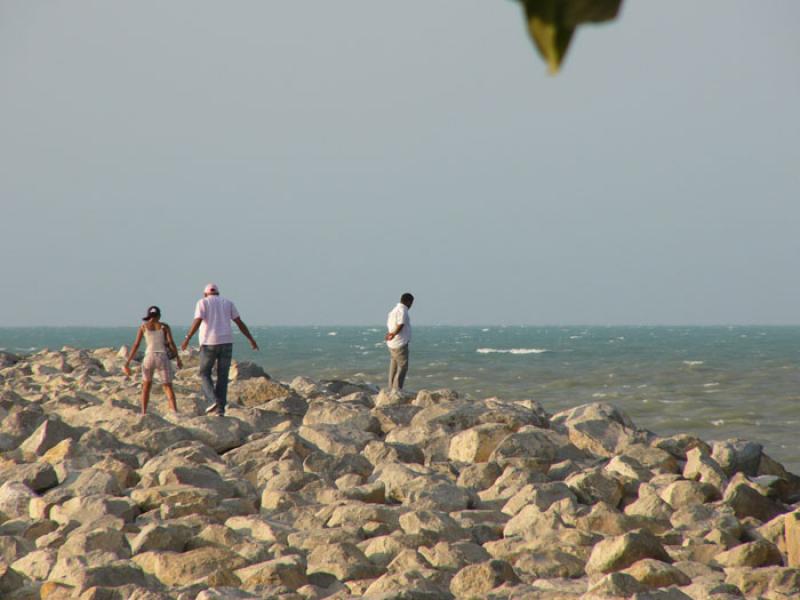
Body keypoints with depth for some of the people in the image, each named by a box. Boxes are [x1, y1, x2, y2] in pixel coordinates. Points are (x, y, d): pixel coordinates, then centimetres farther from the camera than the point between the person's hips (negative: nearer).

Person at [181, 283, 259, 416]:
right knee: (222, 376, 8)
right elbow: (240, 323, 9)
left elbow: (197, 321, -12)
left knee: (204, 374, 10)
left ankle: (213, 401, -11)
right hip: (226, 342, 3)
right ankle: (220, 408, 0)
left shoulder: (202, 302, 3)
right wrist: (251, 340, 12)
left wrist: (187, 339, -12)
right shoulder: (227, 303, 13)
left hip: (209, 343, -3)